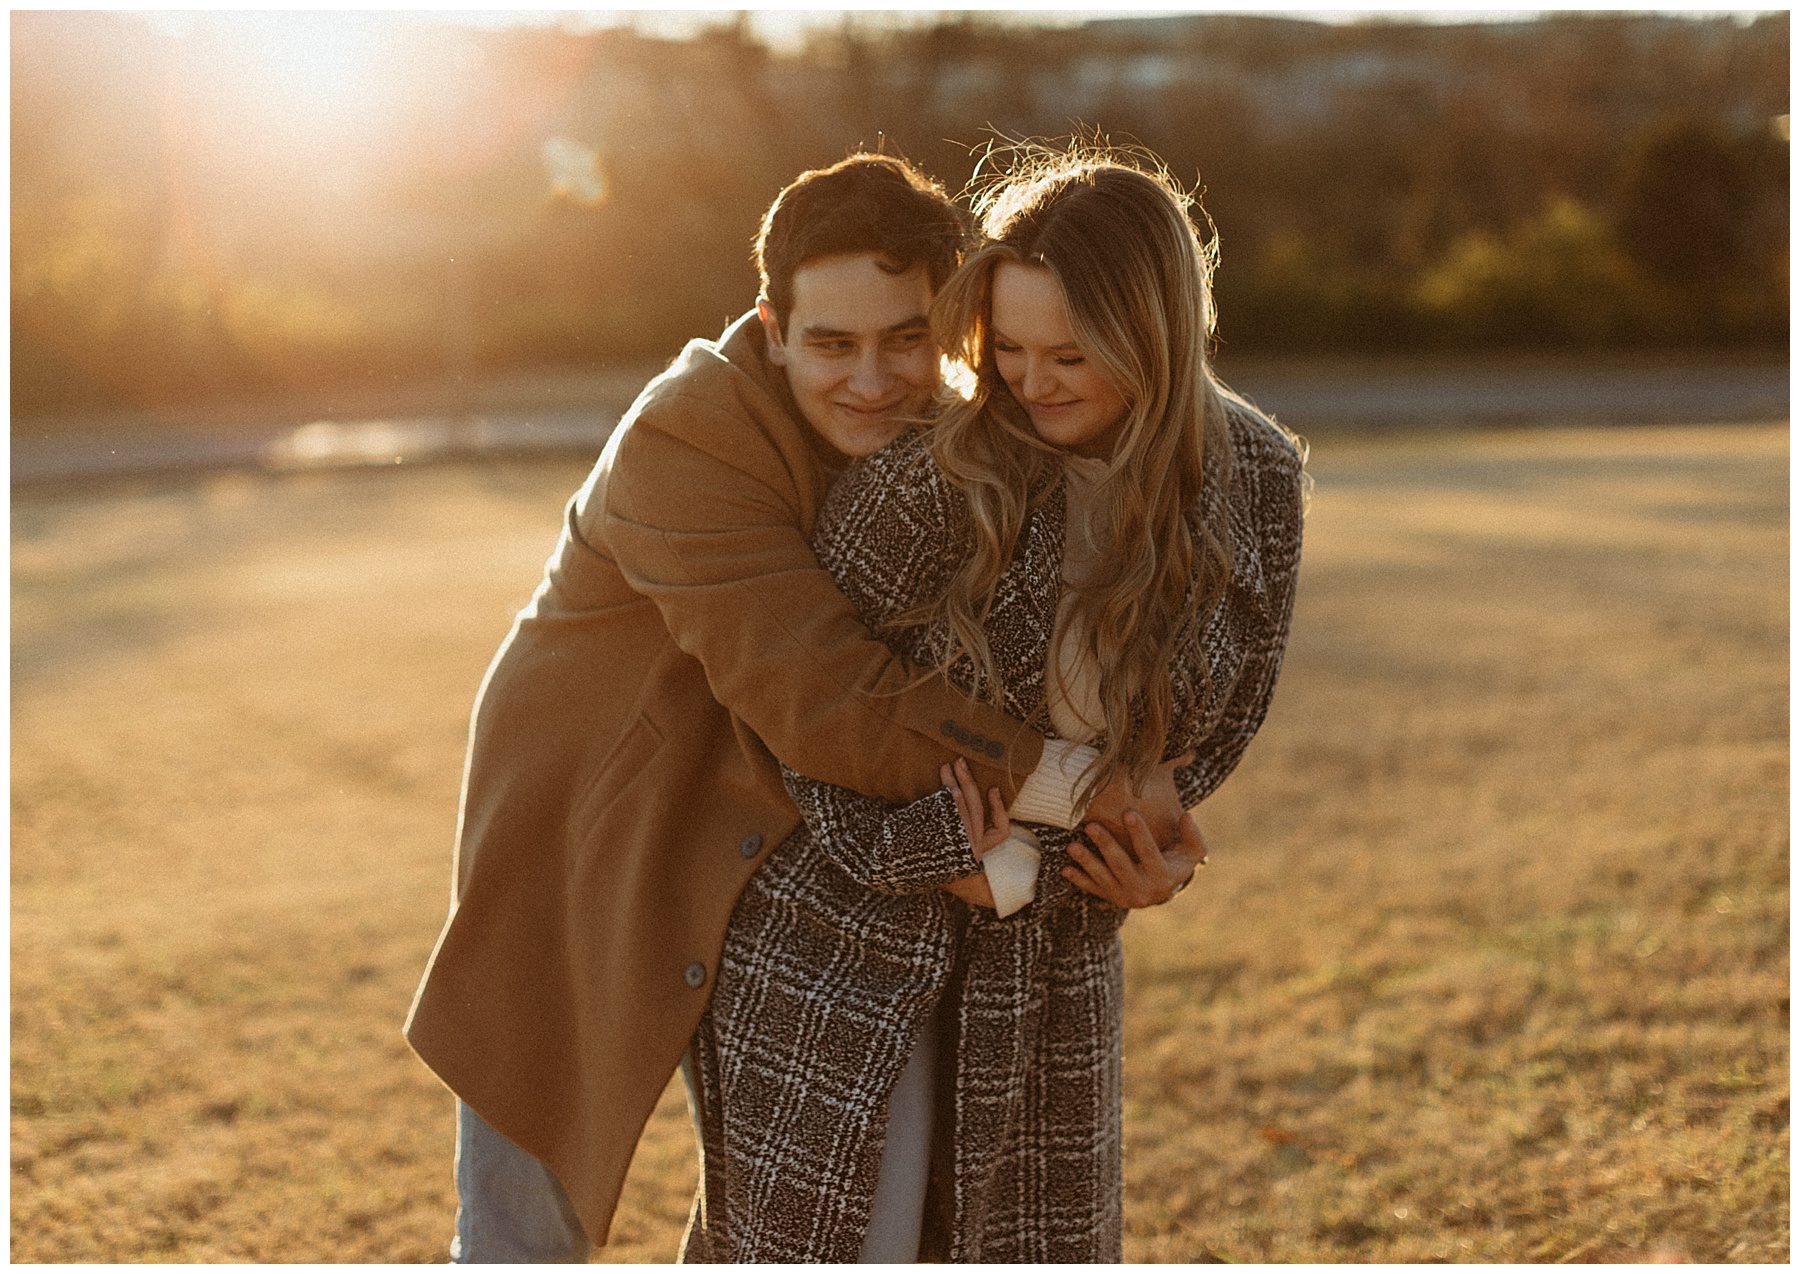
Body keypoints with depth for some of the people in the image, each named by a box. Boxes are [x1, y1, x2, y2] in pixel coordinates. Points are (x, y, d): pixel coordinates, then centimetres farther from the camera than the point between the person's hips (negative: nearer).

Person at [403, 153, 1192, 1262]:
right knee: (526, 1232, 7)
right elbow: (824, 699, -36)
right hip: (590, 867, -5)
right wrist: (1061, 783, -39)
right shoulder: (684, 442, -28)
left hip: (788, 864, 6)